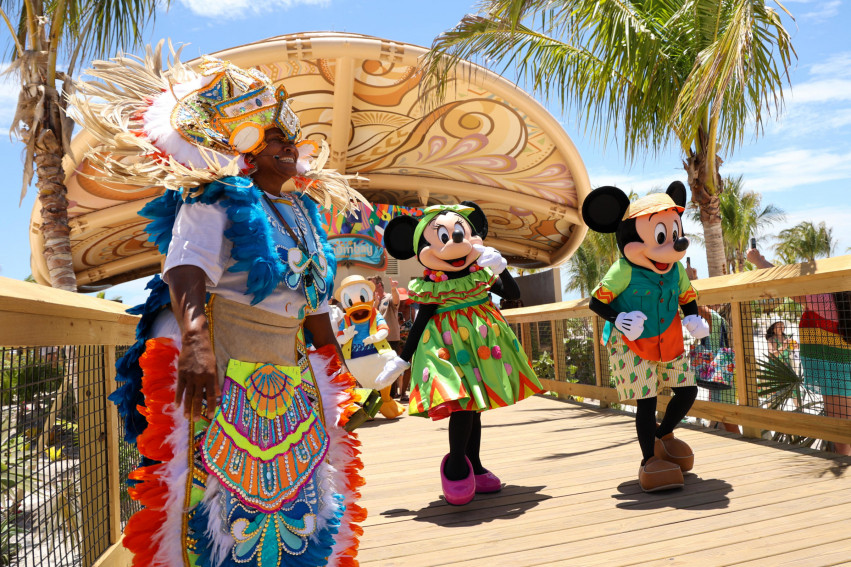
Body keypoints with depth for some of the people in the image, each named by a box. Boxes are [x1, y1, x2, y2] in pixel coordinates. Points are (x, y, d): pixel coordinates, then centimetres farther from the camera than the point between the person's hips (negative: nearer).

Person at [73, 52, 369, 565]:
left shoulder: (303, 213, 16)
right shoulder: (217, 200, -5)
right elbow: (186, 271, -24)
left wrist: (338, 372, 21)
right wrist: (196, 341, -42)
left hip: (292, 378, 7)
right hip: (220, 372, -7)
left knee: (298, 502, 11)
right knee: (223, 508, -6)